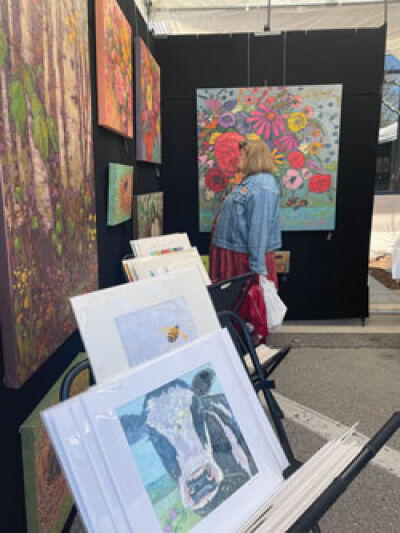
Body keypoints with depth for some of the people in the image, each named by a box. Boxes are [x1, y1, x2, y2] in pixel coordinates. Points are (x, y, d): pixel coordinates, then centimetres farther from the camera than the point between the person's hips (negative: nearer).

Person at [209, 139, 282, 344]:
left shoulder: (262, 186, -18)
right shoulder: (249, 182, 15)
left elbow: (260, 227, -24)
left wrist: (257, 265, -27)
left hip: (246, 256, -9)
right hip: (232, 251, 9)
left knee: (251, 296, 4)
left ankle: (257, 335, 20)